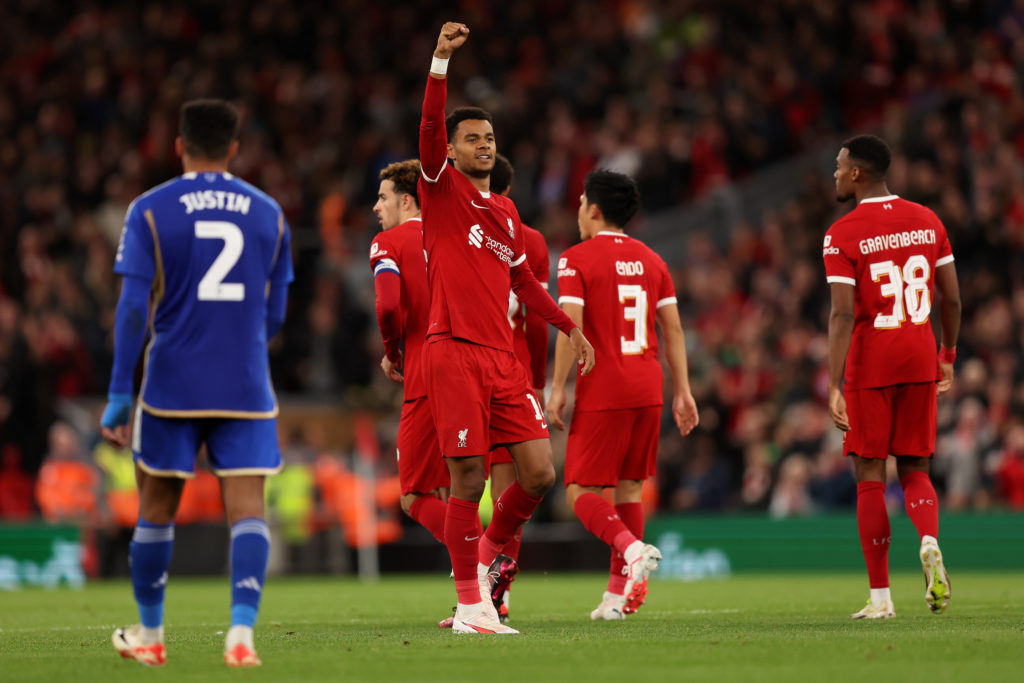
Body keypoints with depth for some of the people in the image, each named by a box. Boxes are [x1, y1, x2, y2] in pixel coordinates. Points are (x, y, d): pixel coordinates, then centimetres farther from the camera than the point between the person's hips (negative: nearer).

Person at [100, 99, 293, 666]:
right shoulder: (268, 214, 6)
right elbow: (274, 315, 11)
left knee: (156, 507, 13)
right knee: (246, 508, -4)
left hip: (172, 384, -1)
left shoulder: (151, 211, -2)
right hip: (246, 388, 1)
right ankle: (242, 632, -21)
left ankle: (149, 635, 24)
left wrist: (118, 395, -6)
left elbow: (134, 307, -8)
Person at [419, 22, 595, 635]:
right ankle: (470, 603, 1)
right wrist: (441, 59, -23)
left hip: (504, 357, 6)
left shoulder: (506, 210, 20)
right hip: (455, 351, -6)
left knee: (539, 473, -3)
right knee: (469, 480, -7)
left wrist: (570, 327, 26)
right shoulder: (442, 190, 3)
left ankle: (490, 551, 22)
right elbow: (430, 129, -14)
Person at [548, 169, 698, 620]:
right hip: (648, 390, 6)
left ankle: (632, 549, -26)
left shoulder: (576, 259, -4)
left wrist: (557, 389, -9)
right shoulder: (651, 260, 13)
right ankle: (620, 592, 9)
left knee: (580, 491, -1)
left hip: (602, 393, -6)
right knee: (629, 488, 12)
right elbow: (673, 330, 11)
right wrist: (683, 391, 13)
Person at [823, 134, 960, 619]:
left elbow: (843, 315, -16)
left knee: (870, 477, 4)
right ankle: (929, 541, -18)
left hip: (869, 365, -4)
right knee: (914, 469, 14)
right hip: (920, 361, 4)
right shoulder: (927, 221, 6)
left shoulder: (843, 235, -9)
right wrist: (947, 357, 21)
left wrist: (834, 386, -17)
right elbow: (952, 299, 8)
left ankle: (880, 597, 3)